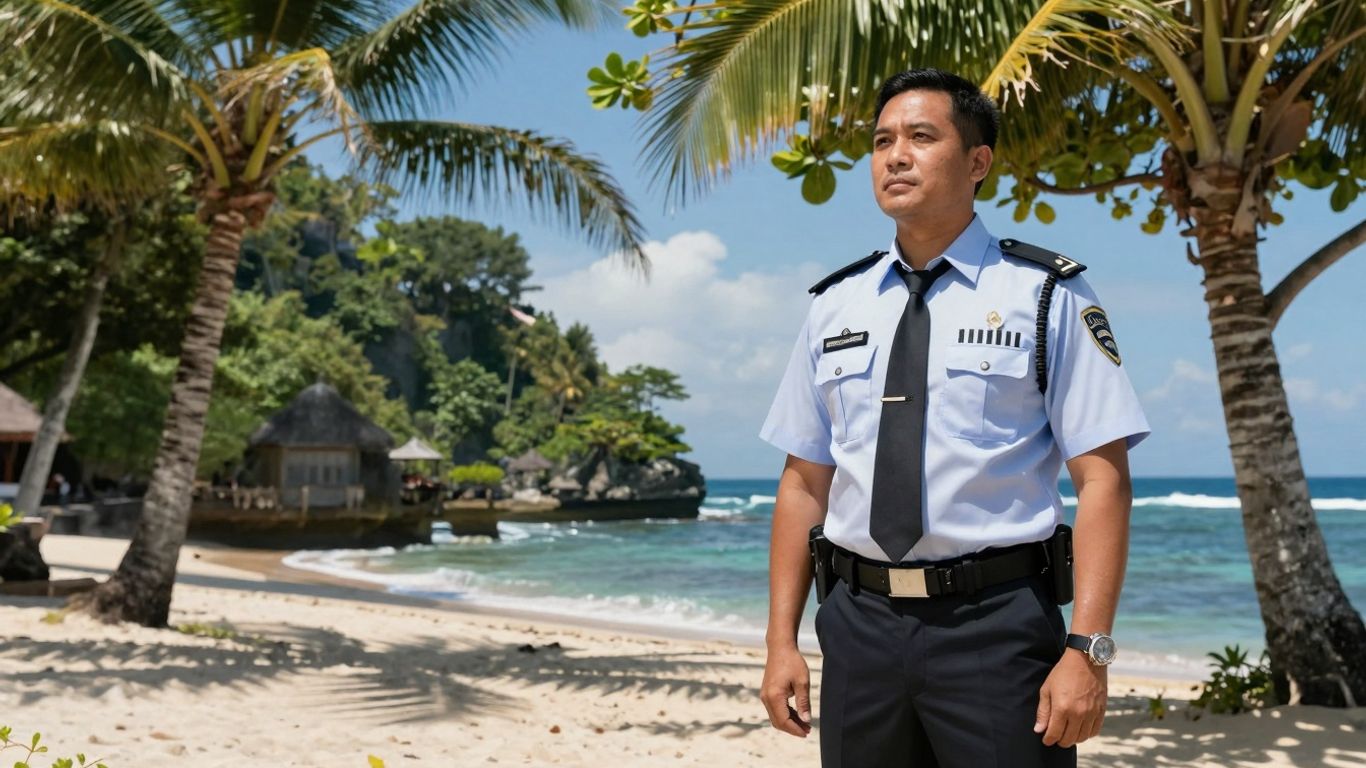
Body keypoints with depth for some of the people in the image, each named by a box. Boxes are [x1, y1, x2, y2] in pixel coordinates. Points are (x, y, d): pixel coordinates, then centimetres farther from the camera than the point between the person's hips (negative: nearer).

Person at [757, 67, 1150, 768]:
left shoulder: (1045, 296, -2)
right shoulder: (833, 307, 9)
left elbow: (1103, 480, -7)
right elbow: (803, 482, 9)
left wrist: (1087, 650, -16)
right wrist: (782, 641, 3)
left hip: (997, 626, -3)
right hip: (859, 623, 3)